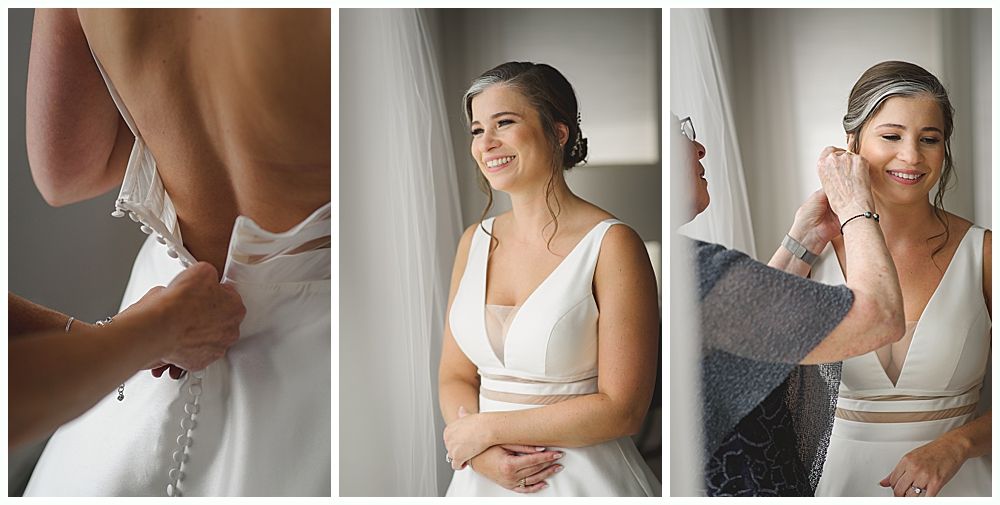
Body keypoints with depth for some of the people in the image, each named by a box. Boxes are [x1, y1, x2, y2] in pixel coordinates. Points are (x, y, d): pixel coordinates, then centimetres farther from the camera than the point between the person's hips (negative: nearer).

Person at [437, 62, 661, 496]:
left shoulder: (611, 244, -14)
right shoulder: (475, 241, 2)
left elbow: (623, 408, -17)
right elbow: (455, 376, 5)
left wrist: (487, 428, -14)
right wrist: (481, 455, -14)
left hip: (582, 477, -4)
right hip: (485, 477, 4)